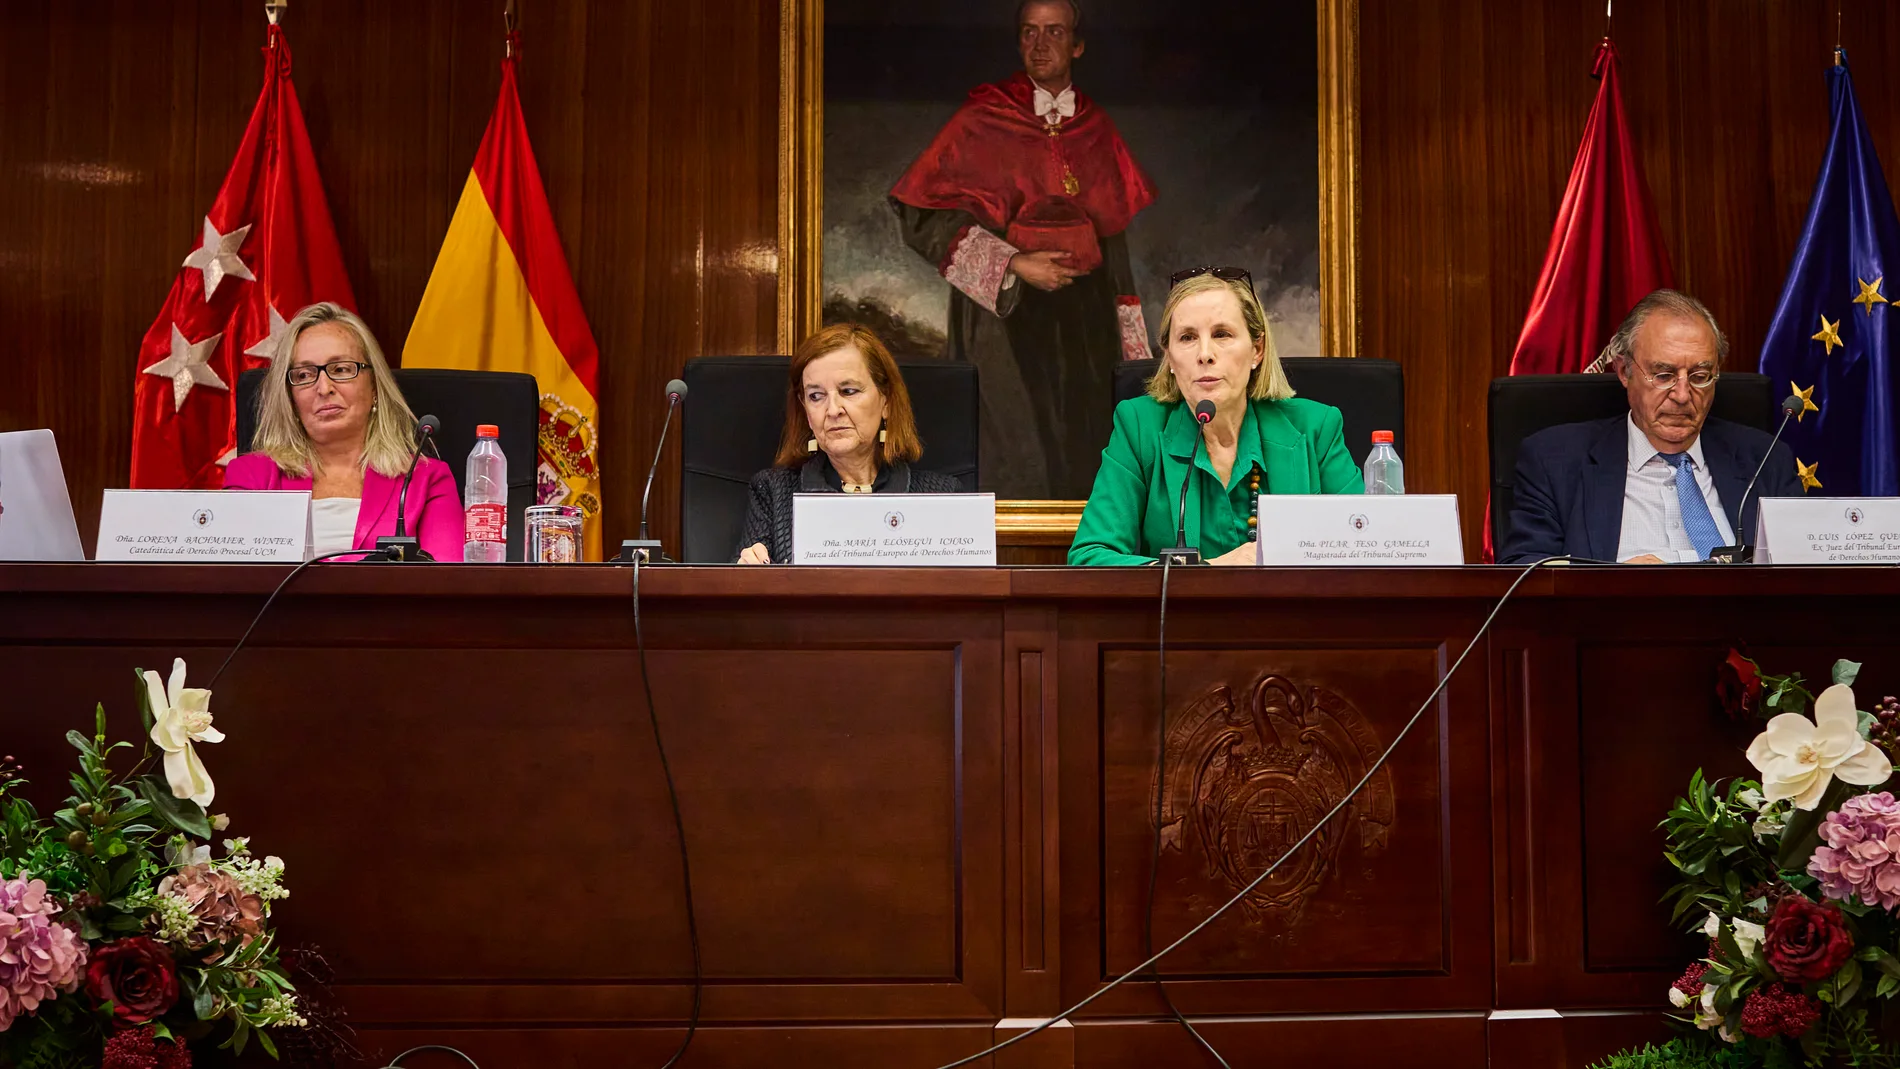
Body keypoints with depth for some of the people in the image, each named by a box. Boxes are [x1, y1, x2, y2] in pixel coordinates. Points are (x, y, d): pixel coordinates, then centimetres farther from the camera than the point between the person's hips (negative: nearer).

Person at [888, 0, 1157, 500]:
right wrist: (1015, 266, -14)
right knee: (1016, 463, -9)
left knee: (1080, 457, 3)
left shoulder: (1097, 130, 11)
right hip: (1005, 313, -4)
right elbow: (922, 214, -7)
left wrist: (1128, 336, 11)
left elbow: (1113, 233, 16)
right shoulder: (982, 121, -2)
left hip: (1085, 318, 4)